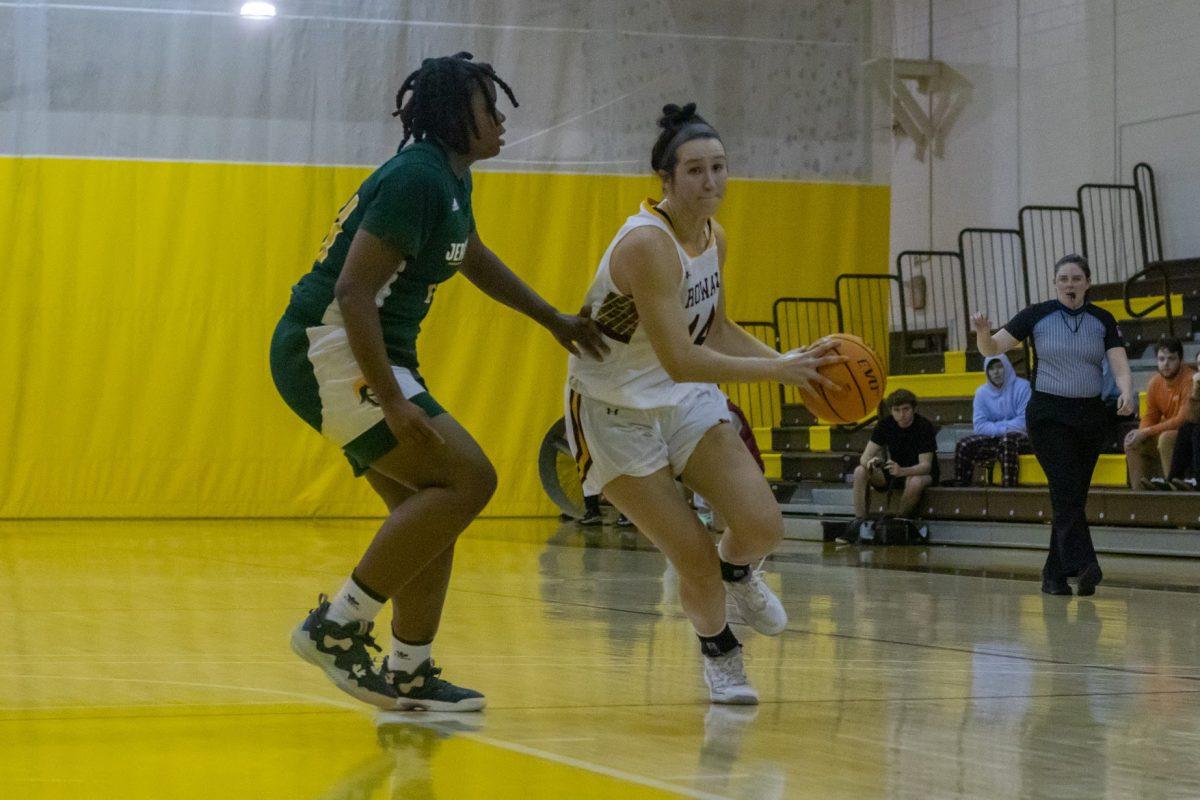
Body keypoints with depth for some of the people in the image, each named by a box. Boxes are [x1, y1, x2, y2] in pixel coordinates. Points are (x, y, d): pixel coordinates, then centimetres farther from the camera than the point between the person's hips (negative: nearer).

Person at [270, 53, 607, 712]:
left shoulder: (449, 181, 15)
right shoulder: (417, 178, -17)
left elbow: (474, 259, 36)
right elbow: (354, 293, -24)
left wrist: (554, 320, 38)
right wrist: (394, 405, -28)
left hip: (365, 356, 10)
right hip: (330, 350, -10)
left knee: (433, 509, 11)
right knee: (467, 478, -16)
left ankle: (406, 675, 18)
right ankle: (336, 625, -13)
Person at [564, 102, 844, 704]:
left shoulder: (712, 237, -1)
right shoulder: (646, 244, -28)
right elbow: (681, 361, -34)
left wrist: (791, 362, 0)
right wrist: (777, 369, -30)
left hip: (684, 400, 7)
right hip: (615, 411, -7)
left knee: (763, 526, -9)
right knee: (696, 560, -9)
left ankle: (736, 572, 28)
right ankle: (719, 653, 23)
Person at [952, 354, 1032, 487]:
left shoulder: (1022, 387, -5)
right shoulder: (982, 392, 8)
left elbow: (1024, 422, -11)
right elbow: (979, 425, 1)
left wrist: (995, 427, -11)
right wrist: (1001, 428, -14)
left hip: (1020, 437, -4)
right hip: (993, 439, 4)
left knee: (1007, 441, -38)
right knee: (964, 445, -20)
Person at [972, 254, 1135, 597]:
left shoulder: (1102, 320, 4)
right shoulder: (1036, 315, -3)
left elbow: (1120, 363, -7)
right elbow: (992, 348, -6)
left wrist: (1126, 391, -28)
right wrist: (984, 332, -29)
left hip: (1091, 416, 3)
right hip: (1049, 415, -3)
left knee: (1073, 497, 5)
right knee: (1066, 491, -17)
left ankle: (1055, 575, 12)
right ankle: (1084, 567, -26)